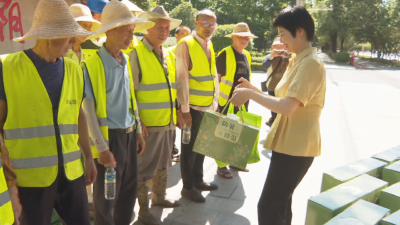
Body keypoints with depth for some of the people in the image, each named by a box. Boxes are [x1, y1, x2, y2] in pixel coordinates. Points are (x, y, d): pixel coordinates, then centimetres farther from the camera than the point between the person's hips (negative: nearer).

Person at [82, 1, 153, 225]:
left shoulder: (125, 61, 7)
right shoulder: (93, 64, -15)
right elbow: (89, 109, -15)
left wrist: (138, 131, 14)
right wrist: (101, 147, -16)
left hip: (129, 134, 7)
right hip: (110, 136, -7)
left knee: (130, 189, 17)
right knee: (107, 194, 9)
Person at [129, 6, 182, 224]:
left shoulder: (169, 55, 11)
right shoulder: (136, 54, -11)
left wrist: (177, 113, 14)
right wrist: (137, 122, -17)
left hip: (168, 122, 7)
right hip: (148, 124, -7)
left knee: (163, 164, 20)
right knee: (145, 168, 5)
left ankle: (159, 197, 40)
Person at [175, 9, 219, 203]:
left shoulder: (209, 46, 12)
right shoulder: (186, 45, -11)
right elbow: (182, 79, -15)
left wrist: (215, 102, 12)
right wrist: (184, 109, -17)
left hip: (208, 107, 7)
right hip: (193, 107, -7)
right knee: (190, 147, 5)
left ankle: (198, 180, 34)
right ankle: (188, 187, 21)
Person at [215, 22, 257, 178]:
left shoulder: (247, 55, 12)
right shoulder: (225, 54, -9)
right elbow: (217, 77, -9)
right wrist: (218, 98, -13)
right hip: (227, 101, -7)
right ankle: (221, 166, 13)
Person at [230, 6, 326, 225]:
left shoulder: (311, 63, -18)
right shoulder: (297, 61, 13)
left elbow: (287, 106, -27)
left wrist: (250, 94, -17)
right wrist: (254, 90, 3)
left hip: (296, 146, -10)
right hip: (288, 142, 10)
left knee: (268, 206, -3)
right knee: (280, 202, 20)